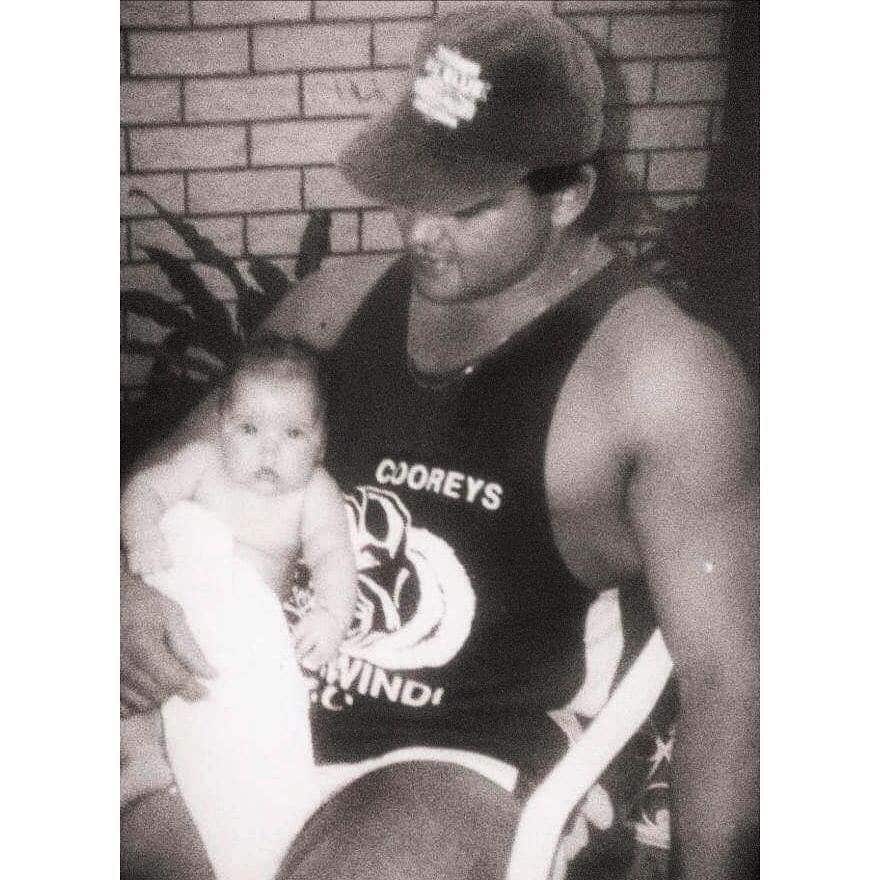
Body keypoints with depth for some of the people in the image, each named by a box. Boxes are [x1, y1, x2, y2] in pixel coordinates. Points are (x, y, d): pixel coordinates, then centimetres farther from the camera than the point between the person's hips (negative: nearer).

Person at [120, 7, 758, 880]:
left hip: (512, 757, -5)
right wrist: (128, 583, -8)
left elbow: (725, 673, -10)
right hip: (289, 708, 6)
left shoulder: (657, 373, -12)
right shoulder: (335, 310, 5)